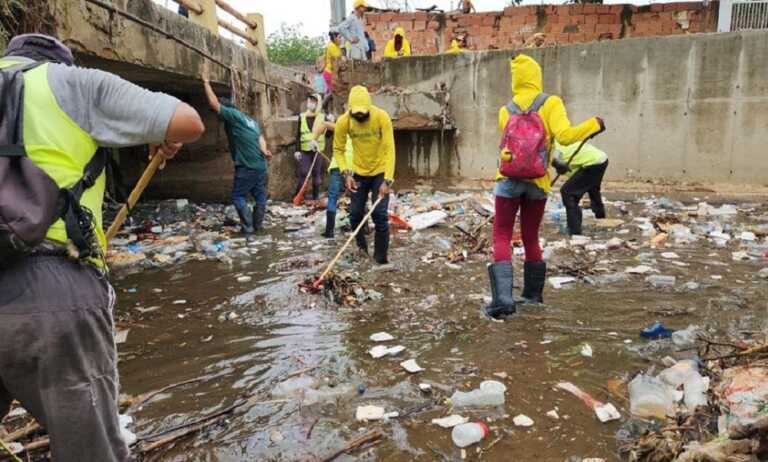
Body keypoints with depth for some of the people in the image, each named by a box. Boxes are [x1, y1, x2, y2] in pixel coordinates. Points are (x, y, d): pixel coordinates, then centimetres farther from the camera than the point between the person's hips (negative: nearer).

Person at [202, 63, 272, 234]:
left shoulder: (233, 115, -6)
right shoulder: (250, 120, 19)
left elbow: (214, 103, -12)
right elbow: (261, 138, 9)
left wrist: (206, 81, -6)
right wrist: (264, 151, -8)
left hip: (247, 167, -8)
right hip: (261, 166, 8)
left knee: (238, 197, 4)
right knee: (260, 196, 12)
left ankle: (247, 227, 0)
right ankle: (257, 226, 20)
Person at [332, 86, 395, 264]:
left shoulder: (382, 117, -22)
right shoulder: (343, 121, -16)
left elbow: (389, 149, -23)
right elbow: (338, 150, -5)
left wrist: (387, 180, -29)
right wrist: (346, 173, -19)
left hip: (380, 172, -2)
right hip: (359, 173, 3)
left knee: (380, 214, -9)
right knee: (355, 214, 7)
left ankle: (381, 256, 5)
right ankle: (361, 248, 32)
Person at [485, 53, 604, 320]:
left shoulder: (506, 110, 4)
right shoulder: (551, 103, -1)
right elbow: (564, 136, -14)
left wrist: (553, 161, 10)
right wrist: (594, 124, 1)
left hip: (510, 179, -1)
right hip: (537, 181, 1)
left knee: (502, 238, 1)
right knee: (531, 238, 16)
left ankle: (503, 299, -13)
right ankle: (533, 294, 27)